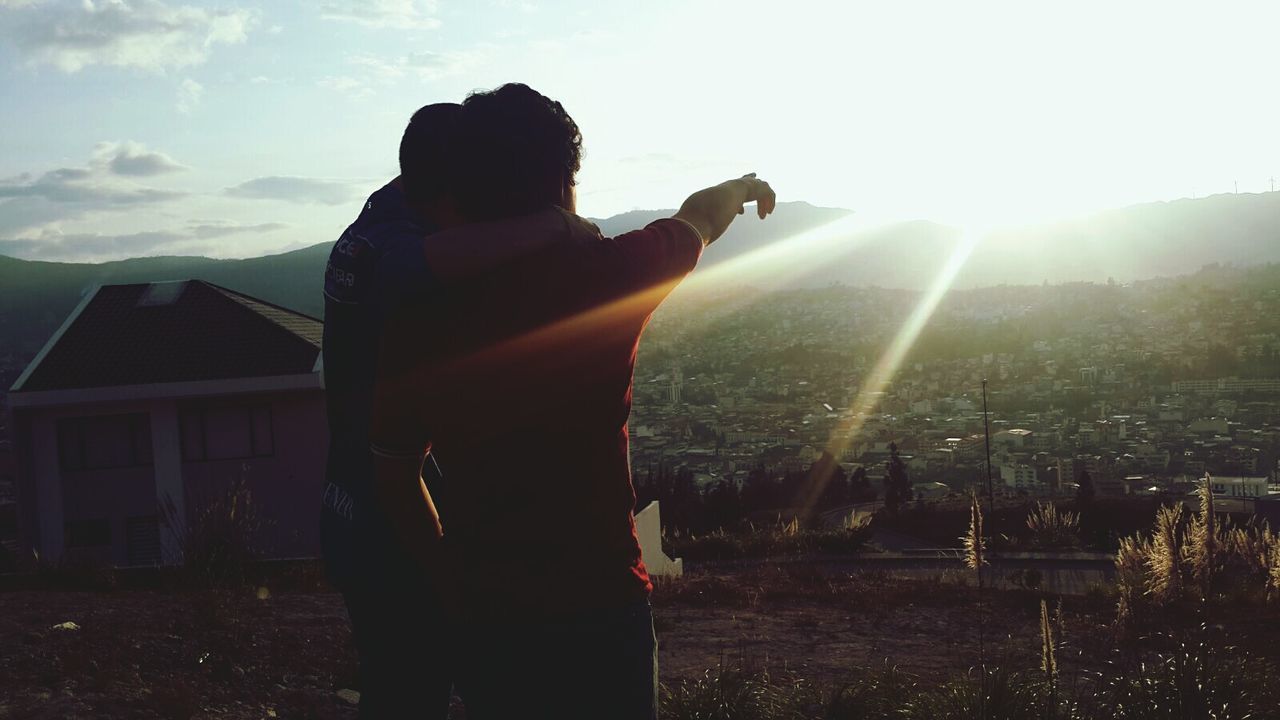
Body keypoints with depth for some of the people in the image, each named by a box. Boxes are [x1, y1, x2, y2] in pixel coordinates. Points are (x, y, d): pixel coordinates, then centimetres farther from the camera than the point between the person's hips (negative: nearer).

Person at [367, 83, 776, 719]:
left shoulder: (415, 323, -5)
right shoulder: (602, 273, -13)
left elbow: (394, 478, 4)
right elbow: (701, 215, 10)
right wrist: (743, 185, 32)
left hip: (485, 617, 3)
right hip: (599, 607, -3)